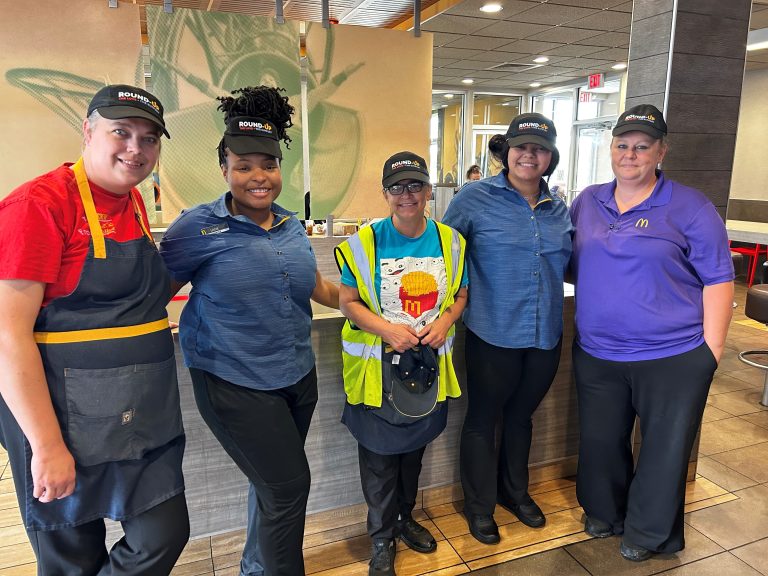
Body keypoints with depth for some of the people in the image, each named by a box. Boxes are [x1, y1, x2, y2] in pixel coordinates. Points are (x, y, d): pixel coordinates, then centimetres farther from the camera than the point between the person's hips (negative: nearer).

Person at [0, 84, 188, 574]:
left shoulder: (134, 203, 8)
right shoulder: (40, 203, -15)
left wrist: (186, 266, 9)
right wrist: (47, 445, -19)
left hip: (144, 418, 7)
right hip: (69, 422, -7)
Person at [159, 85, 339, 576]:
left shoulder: (291, 227, 6)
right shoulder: (200, 227, -11)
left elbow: (319, 287, 17)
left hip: (298, 375, 6)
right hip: (236, 384, -6)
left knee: (273, 482, 20)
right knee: (288, 486, -1)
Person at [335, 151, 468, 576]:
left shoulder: (449, 241, -1)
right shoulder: (365, 242, -10)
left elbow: (460, 294, 8)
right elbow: (347, 301, -7)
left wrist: (445, 321, -12)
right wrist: (387, 329, -22)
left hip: (430, 362, 3)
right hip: (377, 366, -3)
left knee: (414, 447, 21)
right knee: (379, 456, 7)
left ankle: (405, 517, 46)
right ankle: (382, 540, 30)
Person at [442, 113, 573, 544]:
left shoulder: (559, 209, 8)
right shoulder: (476, 197, -7)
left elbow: (571, 265, 17)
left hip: (546, 336, 5)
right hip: (493, 334, -5)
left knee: (521, 415, 22)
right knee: (484, 418, 11)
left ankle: (515, 491, 45)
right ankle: (479, 506, 32)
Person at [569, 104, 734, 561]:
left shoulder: (690, 207, -7)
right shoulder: (587, 202, 5)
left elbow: (718, 279, -7)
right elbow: (573, 264, 16)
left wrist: (710, 349, -10)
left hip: (673, 357, -3)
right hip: (597, 354, 4)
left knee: (665, 450, 11)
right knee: (601, 442, 18)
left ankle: (649, 533, 34)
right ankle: (604, 513, 43)